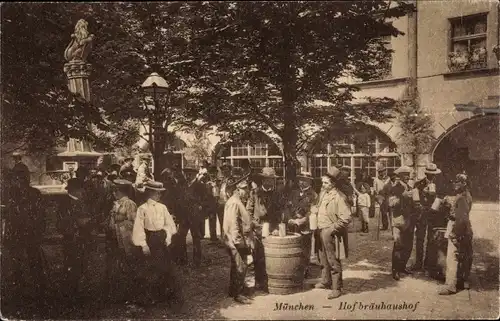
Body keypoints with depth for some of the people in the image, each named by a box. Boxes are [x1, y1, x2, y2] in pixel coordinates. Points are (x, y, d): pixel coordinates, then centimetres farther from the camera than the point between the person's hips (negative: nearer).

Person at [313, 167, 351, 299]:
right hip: (321, 232, 8)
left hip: (331, 235, -8)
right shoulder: (323, 193, 8)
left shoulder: (339, 197, -17)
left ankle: (337, 288, 9)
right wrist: (315, 209, 8)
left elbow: (346, 218, -21)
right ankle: (325, 281, 39)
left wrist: (332, 228, -21)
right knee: (323, 259, 21)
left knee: (333, 262, -1)